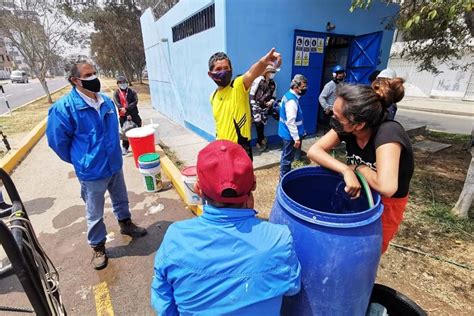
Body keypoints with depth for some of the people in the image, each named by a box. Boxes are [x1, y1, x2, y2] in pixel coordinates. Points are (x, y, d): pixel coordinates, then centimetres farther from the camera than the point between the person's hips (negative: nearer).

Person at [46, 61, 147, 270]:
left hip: (115, 164, 6)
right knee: (95, 214, 12)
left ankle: (125, 224, 50)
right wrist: (80, 161, 1)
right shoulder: (65, 107, -19)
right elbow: (57, 140, -11)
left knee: (121, 199, 25)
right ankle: (98, 247, 33)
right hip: (92, 171, -5)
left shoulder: (106, 101, 1)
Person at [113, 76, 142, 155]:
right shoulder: (116, 93, 2)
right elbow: (118, 105, -9)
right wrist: (127, 114, -20)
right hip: (123, 116, 0)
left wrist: (126, 108, -20)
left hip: (134, 114, 1)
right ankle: (125, 147, 20)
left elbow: (135, 101, -8)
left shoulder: (132, 91, 4)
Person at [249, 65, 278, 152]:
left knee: (262, 124, 5)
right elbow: (251, 93, -11)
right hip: (256, 105, -4)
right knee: (258, 121, -18)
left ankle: (259, 142, 20)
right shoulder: (258, 80, -10)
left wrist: (271, 101, -7)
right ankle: (262, 140, 4)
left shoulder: (273, 84, 7)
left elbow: (274, 96, 15)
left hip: (265, 107, 5)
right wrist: (253, 104, -14)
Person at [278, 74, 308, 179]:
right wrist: (296, 138, -22)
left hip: (286, 133, 10)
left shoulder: (288, 95, 8)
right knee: (287, 158, 3)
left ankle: (285, 176, 39)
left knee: (286, 156, 23)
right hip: (290, 134, -10)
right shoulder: (292, 100, -24)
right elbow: (291, 122, -26)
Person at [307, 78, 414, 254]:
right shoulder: (346, 127, -17)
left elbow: (386, 187, -43)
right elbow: (314, 151, -20)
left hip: (385, 205, -5)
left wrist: (359, 168, -25)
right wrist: (346, 170, -32)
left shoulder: (388, 133, -33)